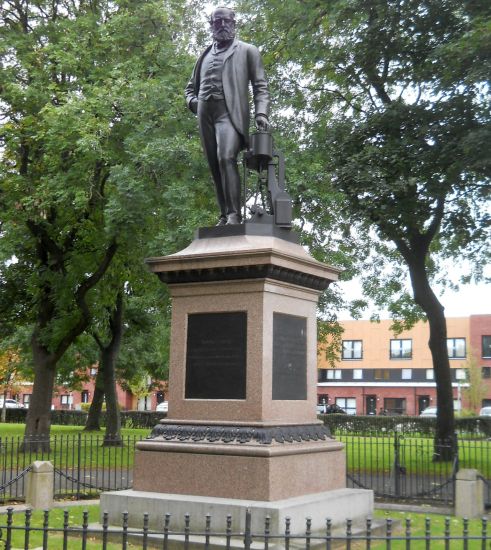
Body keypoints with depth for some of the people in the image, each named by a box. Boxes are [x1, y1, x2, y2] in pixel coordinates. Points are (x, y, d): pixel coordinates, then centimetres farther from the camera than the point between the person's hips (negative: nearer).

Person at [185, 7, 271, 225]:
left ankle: (234, 214, -28)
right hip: (205, 115, 5)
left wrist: (261, 113, -11)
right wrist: (193, 102, 10)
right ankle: (224, 216, 3)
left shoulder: (247, 51, 13)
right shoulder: (205, 56, 25)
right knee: (215, 166, 1)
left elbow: (260, 86, 5)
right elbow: (190, 87, 32)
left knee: (226, 158, -24)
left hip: (229, 112, -5)